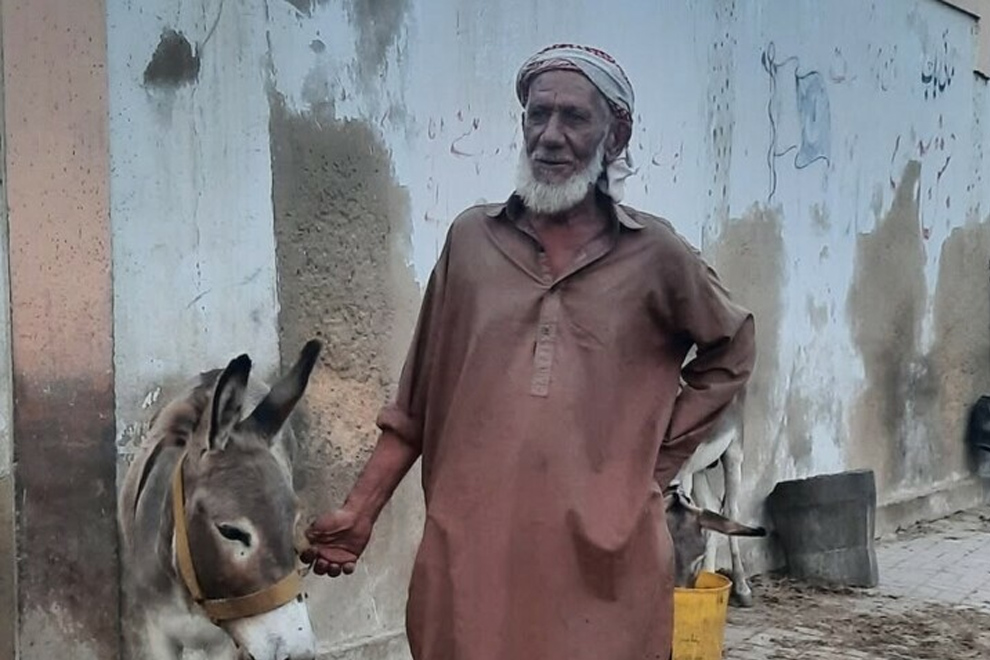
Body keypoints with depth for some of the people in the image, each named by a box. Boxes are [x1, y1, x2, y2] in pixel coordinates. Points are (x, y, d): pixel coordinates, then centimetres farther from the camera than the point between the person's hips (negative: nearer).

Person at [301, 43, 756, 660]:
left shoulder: (655, 254, 3)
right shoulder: (471, 239, 7)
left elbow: (732, 350, 17)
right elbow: (418, 397, 11)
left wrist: (661, 454, 7)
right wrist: (361, 511, 8)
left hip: (603, 554, -1)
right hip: (472, 548, 1)